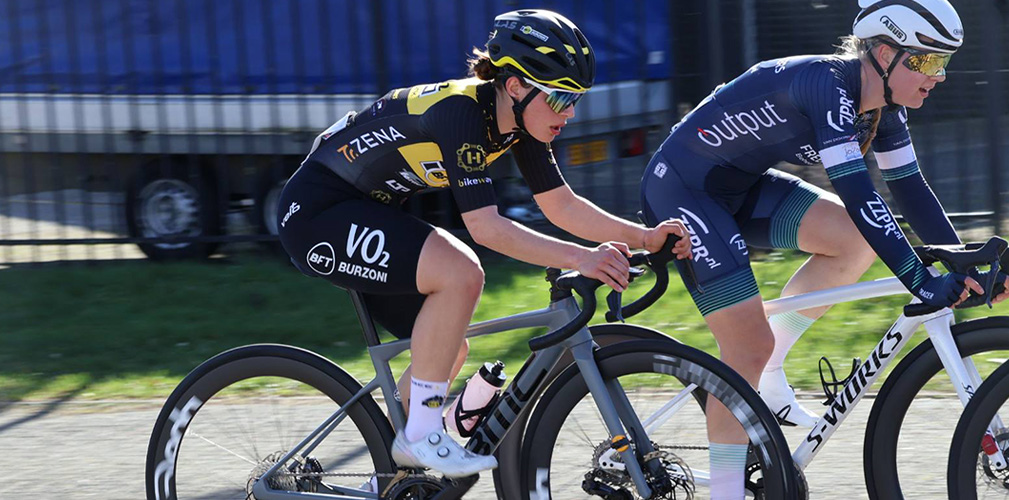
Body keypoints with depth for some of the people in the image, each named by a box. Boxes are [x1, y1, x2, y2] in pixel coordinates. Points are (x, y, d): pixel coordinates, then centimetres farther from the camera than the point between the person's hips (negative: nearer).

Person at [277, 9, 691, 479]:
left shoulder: (516, 120, -3)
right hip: (316, 211, -10)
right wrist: (580, 259, -40)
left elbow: (562, 205, 0)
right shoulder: (461, 111, -29)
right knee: (461, 273, -26)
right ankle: (419, 436, -16)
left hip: (361, 209, 10)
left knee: (448, 349, 9)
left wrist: (643, 236, -13)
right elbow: (485, 226, -34)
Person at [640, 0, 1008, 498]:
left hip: (740, 186, 9)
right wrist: (921, 282, -38)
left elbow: (909, 189, 4)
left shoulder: (881, 105, -1)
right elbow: (857, 193, -36)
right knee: (751, 346, -14)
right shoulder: (828, 86, -28)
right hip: (681, 189, -9)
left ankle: (766, 379, 4)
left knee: (860, 240, -4)